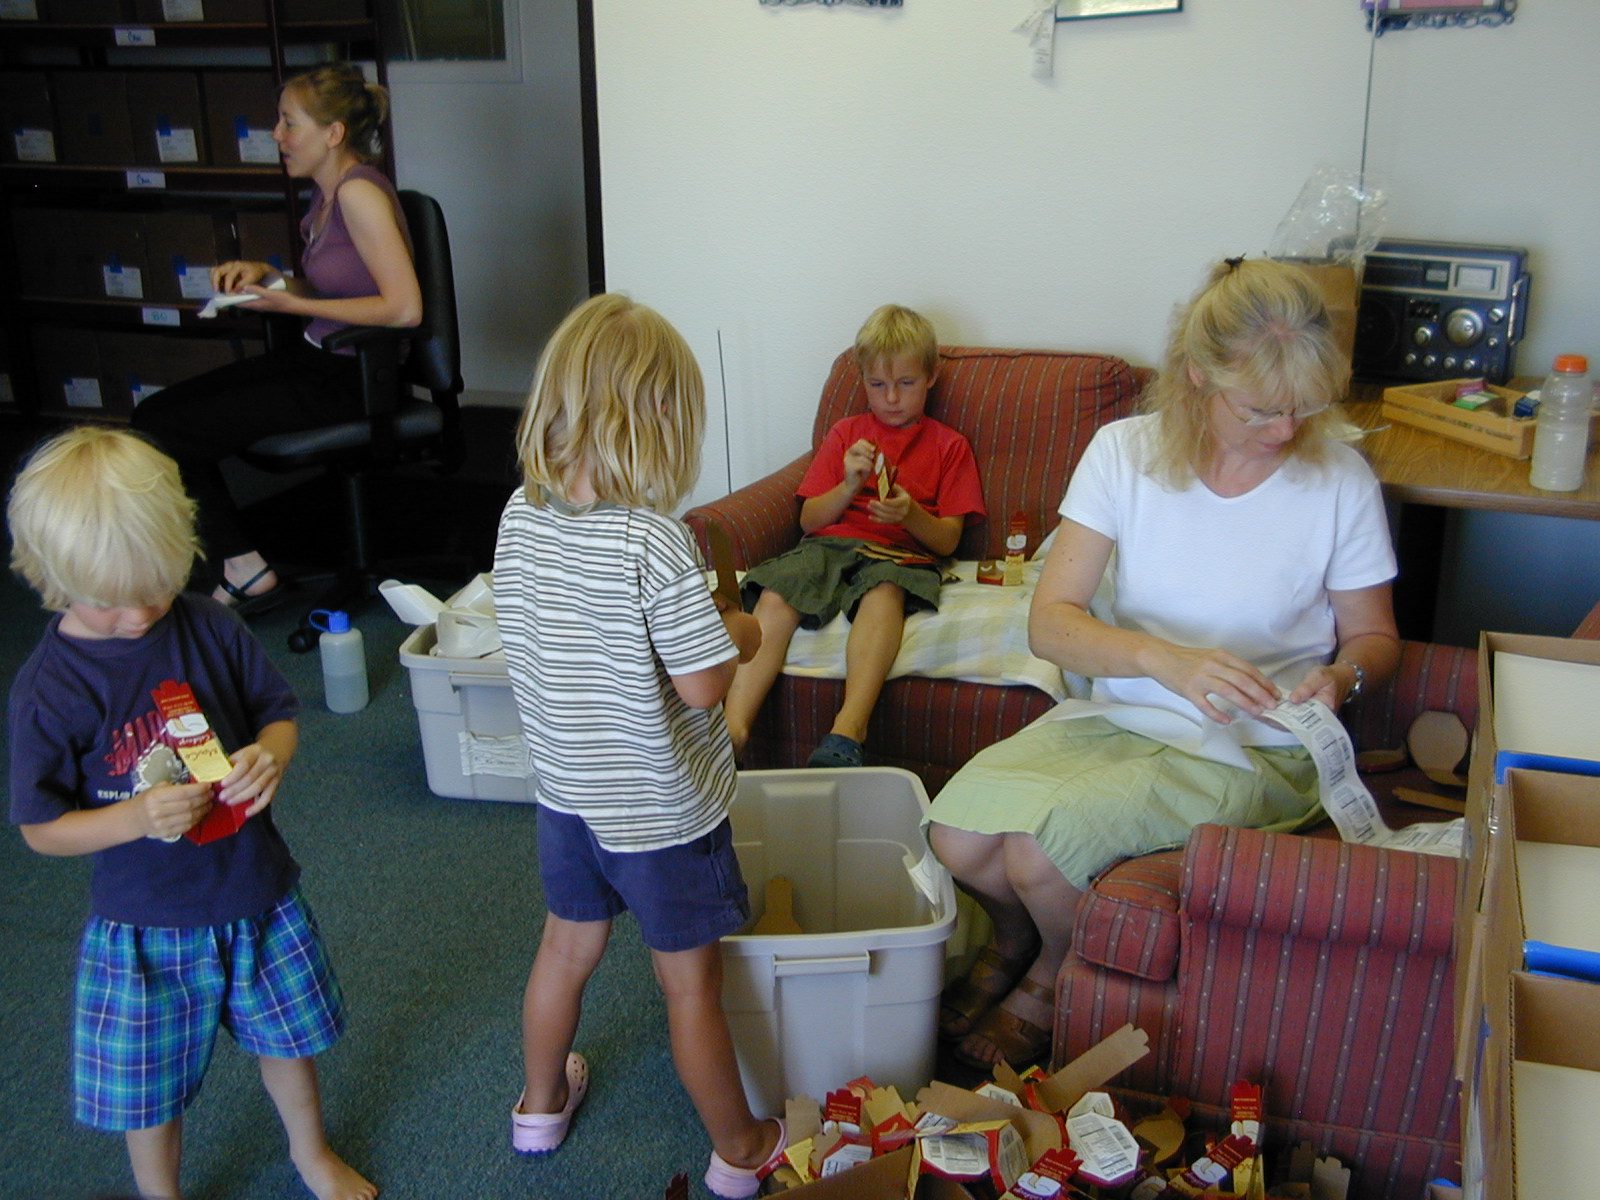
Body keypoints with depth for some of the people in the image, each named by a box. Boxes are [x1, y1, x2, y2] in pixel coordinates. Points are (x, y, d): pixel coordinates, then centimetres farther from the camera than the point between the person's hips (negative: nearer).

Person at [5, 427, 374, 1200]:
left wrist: (270, 755, -20)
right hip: (146, 925, -3)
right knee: (150, 1085, 14)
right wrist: (139, 817, -29)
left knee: (287, 1035, 23)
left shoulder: (210, 628, -10)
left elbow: (277, 711, 4)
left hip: (257, 891, 3)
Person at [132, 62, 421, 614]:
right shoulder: (328, 192, 10)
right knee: (153, 413, 7)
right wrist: (265, 276, 3)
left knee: (164, 435, -7)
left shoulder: (359, 192, -19)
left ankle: (246, 572, 7)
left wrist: (293, 304, -21)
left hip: (350, 380, -10)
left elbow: (404, 307, -28)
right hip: (316, 359, 10)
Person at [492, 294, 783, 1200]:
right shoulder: (655, 542, -29)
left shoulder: (521, 515, -8)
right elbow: (701, 685, -25)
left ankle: (542, 1103, 50)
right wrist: (740, 634, -5)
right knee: (692, 983, 12)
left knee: (568, 945, 27)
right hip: (662, 809, -6)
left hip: (566, 789, 6)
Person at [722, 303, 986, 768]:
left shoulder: (948, 445, 18)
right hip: (829, 544, 3)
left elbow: (948, 540, 9)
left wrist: (909, 513, -13)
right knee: (775, 597, -31)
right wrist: (849, 485, -3)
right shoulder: (846, 433, 25)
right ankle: (734, 728, -40)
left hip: (901, 553, -2)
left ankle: (847, 732, -54)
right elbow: (810, 519, 17)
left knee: (884, 593, -40)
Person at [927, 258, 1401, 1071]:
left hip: (1252, 751, -2)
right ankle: (1014, 938, 20)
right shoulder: (1125, 452, -8)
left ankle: (1059, 974, 14)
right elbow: (1050, 623, -13)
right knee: (955, 835, -19)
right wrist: (1162, 657, -31)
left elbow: (1374, 636, 5)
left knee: (1039, 850, -24)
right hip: (1117, 713, 3)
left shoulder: (1340, 478, -9)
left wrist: (1342, 675, -19)